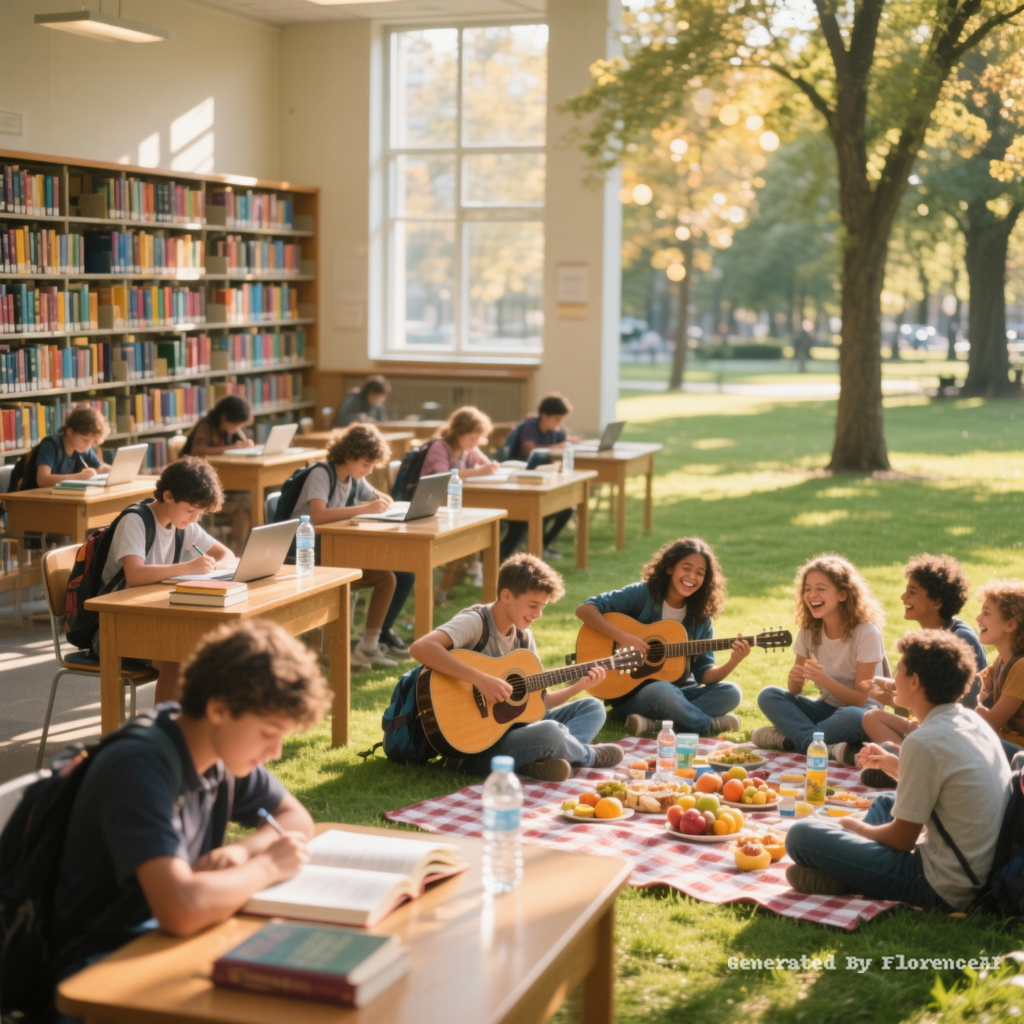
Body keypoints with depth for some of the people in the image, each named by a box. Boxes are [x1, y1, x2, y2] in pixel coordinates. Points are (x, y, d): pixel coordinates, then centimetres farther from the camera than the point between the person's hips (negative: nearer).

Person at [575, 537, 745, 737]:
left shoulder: (701, 617, 5)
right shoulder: (642, 594, -8)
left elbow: (704, 673, 1)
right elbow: (585, 609, -15)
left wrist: (732, 663, -19)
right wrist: (622, 637, -26)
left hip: (677, 691, 6)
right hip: (631, 692, -6)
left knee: (731, 692, -18)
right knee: (662, 690, -39)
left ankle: (654, 723, -24)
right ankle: (710, 725, -13)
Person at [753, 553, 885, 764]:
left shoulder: (866, 633, -16)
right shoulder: (809, 631, -1)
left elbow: (859, 699, -16)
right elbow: (794, 691, 2)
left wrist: (825, 680, -33)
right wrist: (795, 677, -22)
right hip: (826, 708, 5)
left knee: (852, 717, -40)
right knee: (768, 696, -18)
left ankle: (790, 739, -25)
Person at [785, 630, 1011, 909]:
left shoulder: (924, 742, -20)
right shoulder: (975, 722, 5)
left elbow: (902, 839, -13)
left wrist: (858, 828, 5)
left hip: (941, 888, -9)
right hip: (982, 872, 9)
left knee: (801, 835, -15)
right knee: (886, 802, 33)